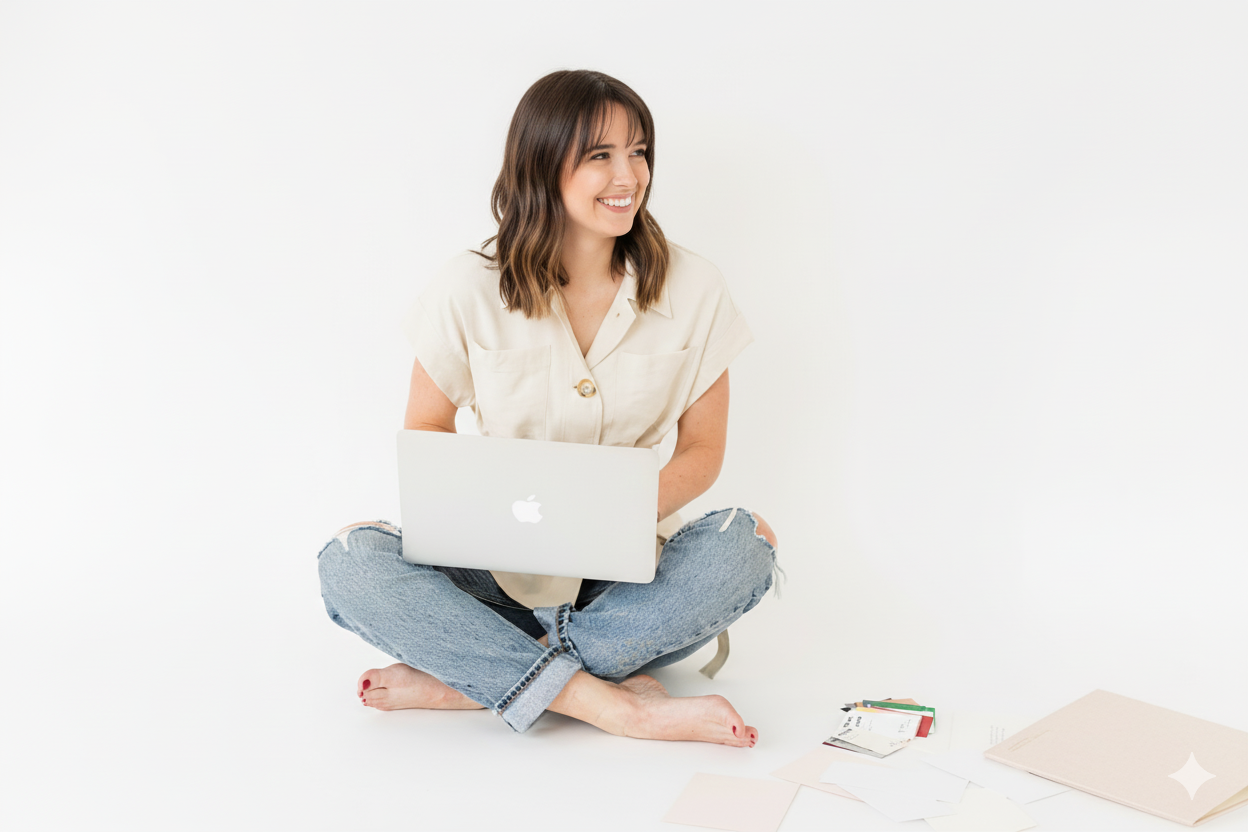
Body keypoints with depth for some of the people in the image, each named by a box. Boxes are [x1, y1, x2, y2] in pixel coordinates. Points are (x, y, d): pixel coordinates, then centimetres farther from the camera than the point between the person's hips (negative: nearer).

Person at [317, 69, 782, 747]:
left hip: (625, 573, 1)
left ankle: (469, 677, -24)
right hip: (499, 568, 0)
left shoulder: (692, 289, -5)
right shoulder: (470, 291, -8)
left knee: (742, 545, -30)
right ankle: (613, 704, -29)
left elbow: (701, 449, 0)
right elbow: (425, 433, 2)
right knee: (349, 563, -26)